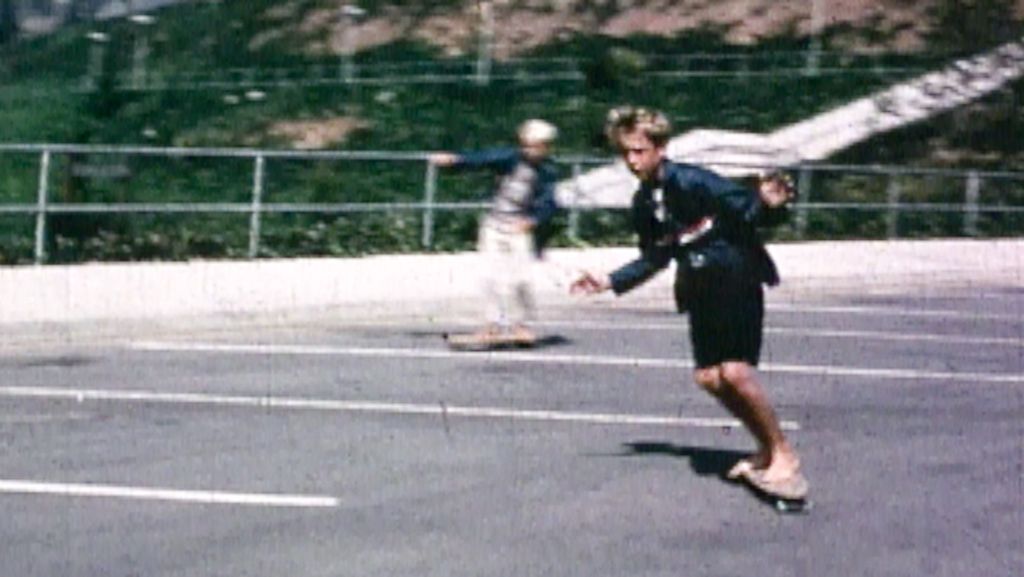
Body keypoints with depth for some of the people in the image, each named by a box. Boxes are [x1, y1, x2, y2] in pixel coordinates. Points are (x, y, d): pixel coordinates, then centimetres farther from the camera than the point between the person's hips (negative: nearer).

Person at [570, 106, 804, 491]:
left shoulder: (694, 183, -19)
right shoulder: (644, 204, 3)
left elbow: (749, 211, -20)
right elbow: (655, 258, 17)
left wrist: (770, 206, -42)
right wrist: (610, 282, 14)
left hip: (739, 282, -7)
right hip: (700, 291, 7)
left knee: (735, 372, -18)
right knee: (708, 377, 2)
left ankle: (785, 454, -2)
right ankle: (766, 449, 19)